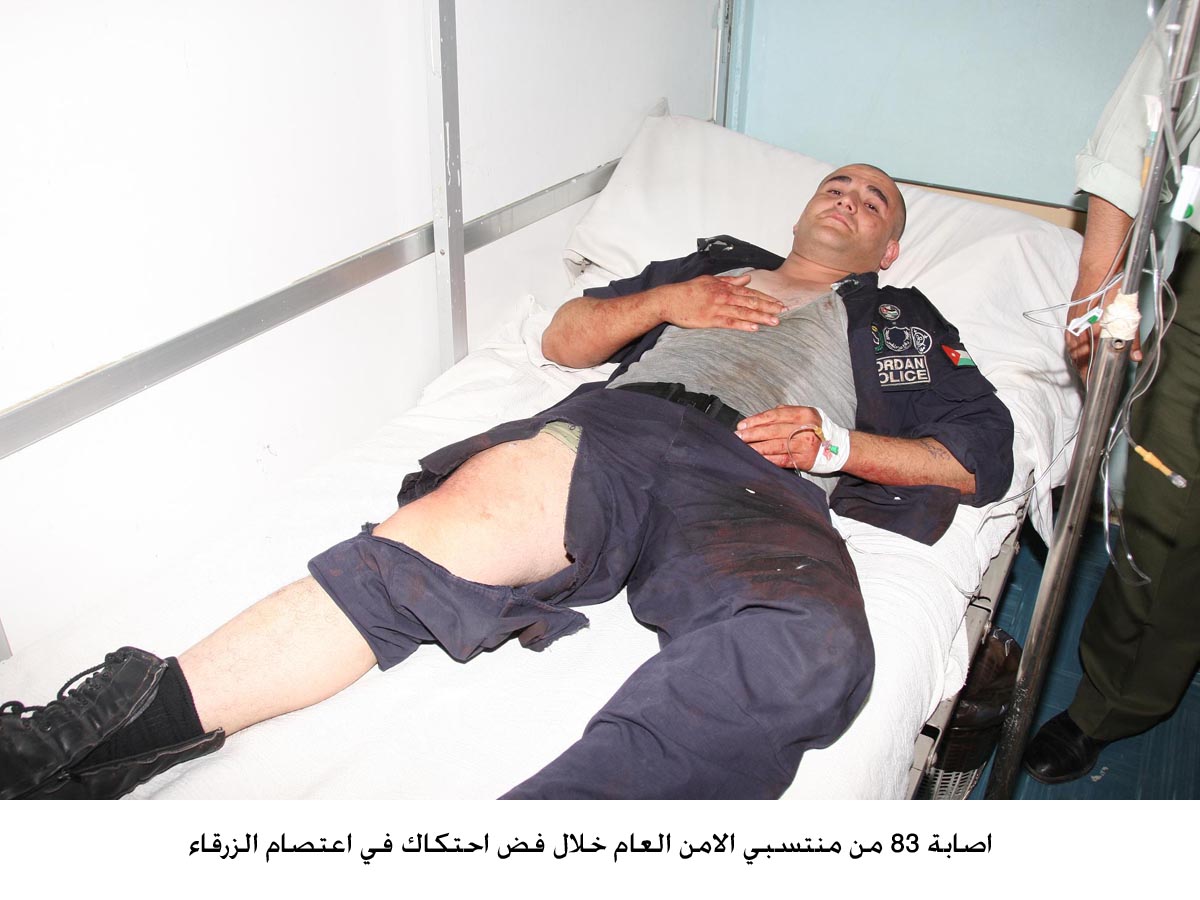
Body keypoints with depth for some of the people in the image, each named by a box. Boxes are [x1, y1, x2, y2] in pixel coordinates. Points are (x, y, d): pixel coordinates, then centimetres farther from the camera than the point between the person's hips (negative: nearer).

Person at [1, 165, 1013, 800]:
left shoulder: (903, 324, 34)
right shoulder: (714, 263, 36)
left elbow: (984, 457, 21)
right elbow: (563, 337, 30)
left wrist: (837, 443, 5)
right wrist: (664, 301, 11)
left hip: (760, 485, -1)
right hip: (621, 424, 2)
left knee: (813, 648, -38)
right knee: (445, 536, -31)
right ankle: (123, 726, -35)